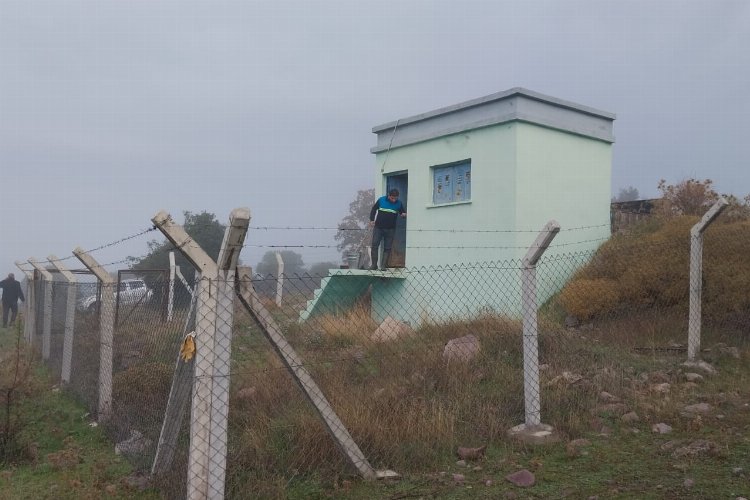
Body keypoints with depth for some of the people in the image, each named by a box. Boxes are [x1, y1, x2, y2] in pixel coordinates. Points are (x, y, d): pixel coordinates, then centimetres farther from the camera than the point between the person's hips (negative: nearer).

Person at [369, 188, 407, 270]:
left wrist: (404, 214, -14)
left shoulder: (399, 203, -1)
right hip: (378, 227, 0)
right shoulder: (381, 200, -3)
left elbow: (403, 212, 11)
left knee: (387, 248, 0)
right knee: (374, 246, -2)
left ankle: (383, 265, 6)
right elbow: (373, 209, 9)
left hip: (390, 229, 0)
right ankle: (374, 265, 7)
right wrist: (372, 220, 1)